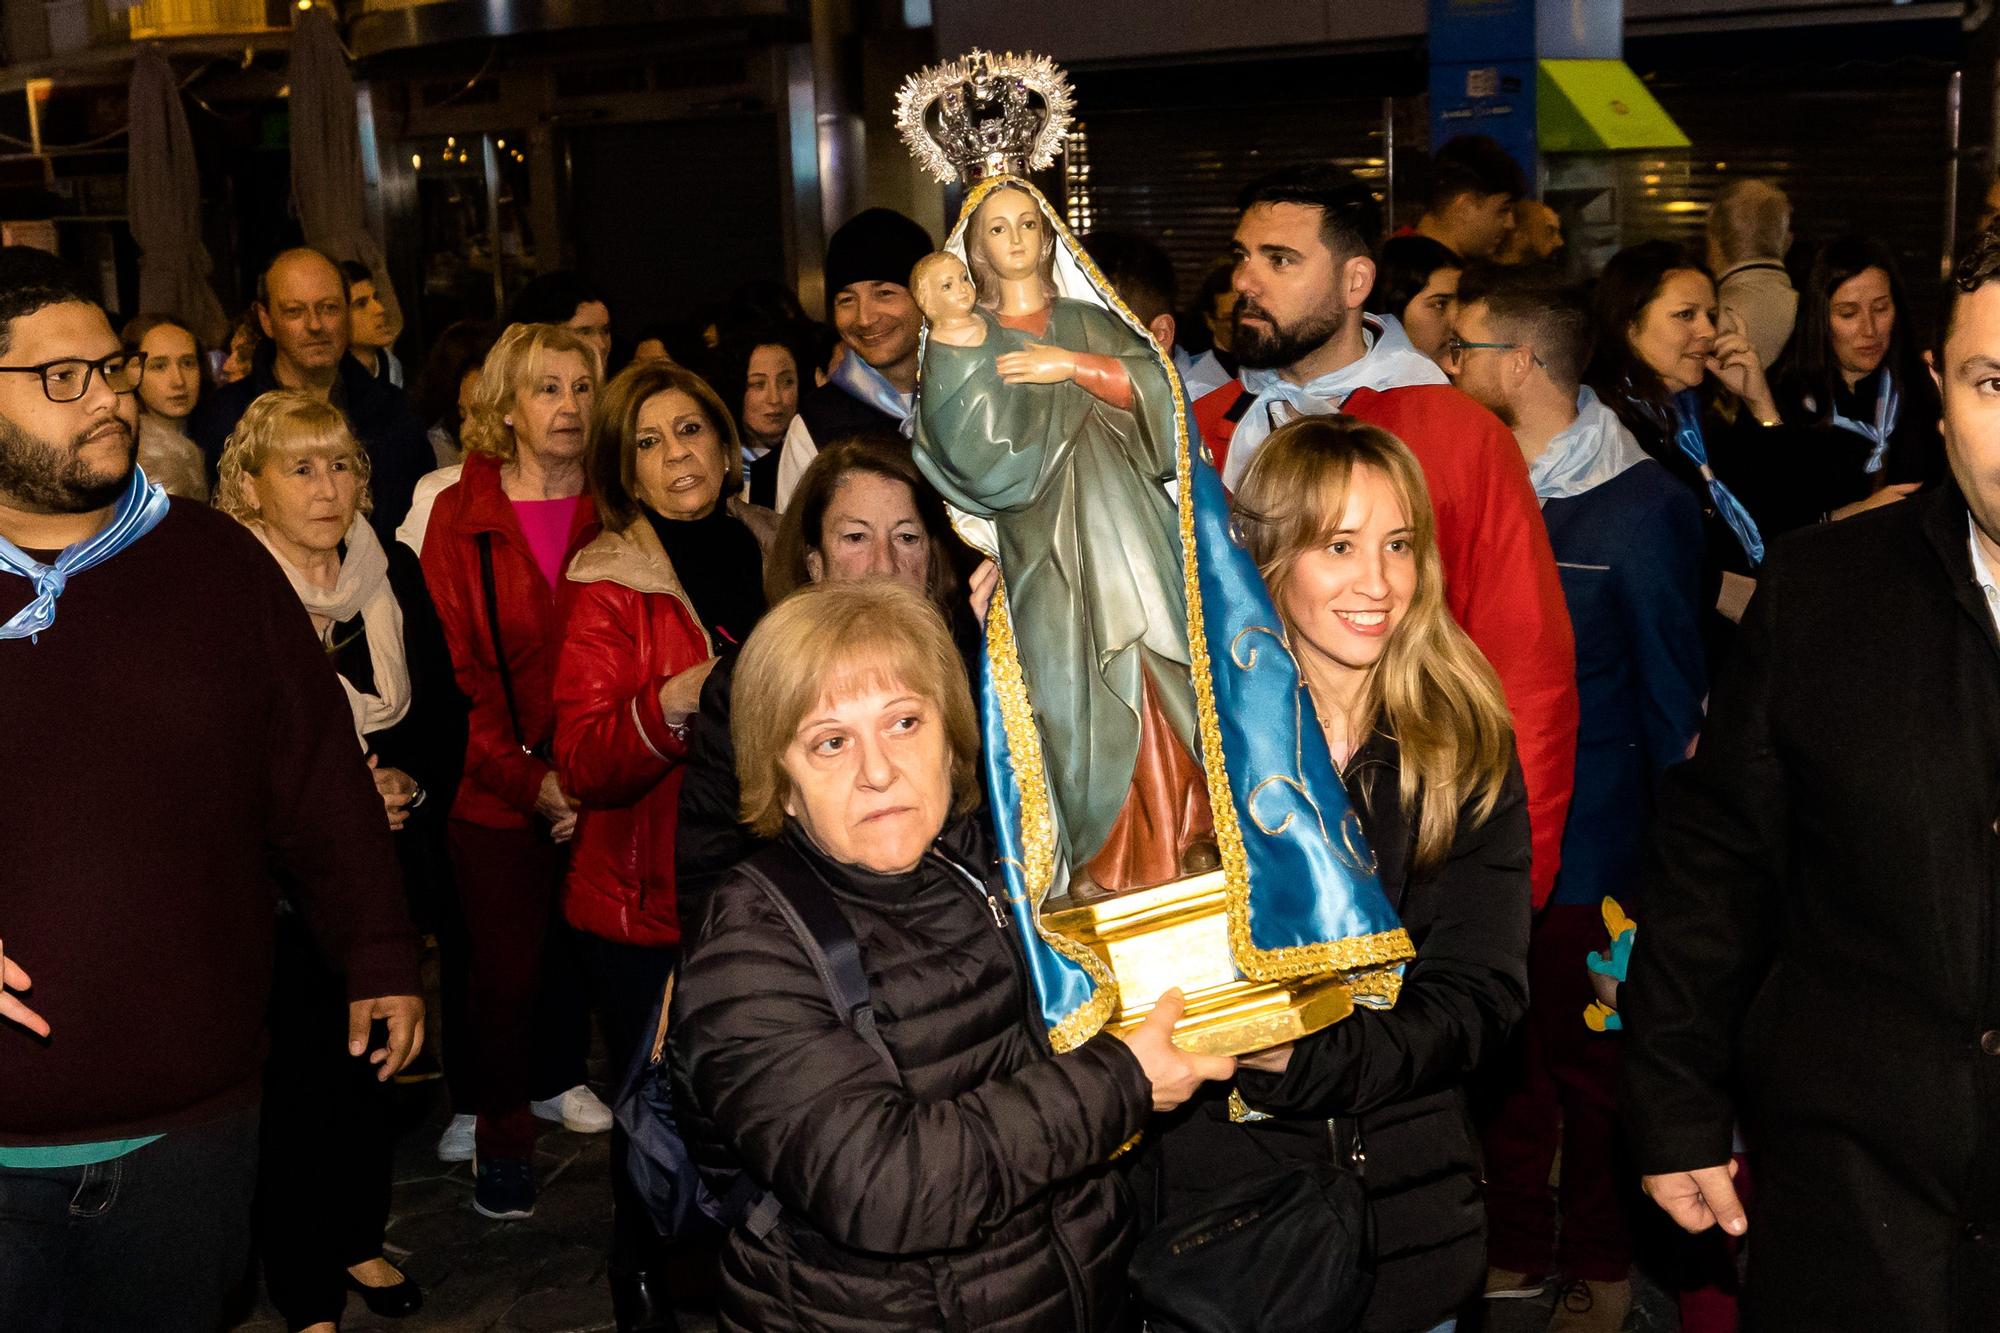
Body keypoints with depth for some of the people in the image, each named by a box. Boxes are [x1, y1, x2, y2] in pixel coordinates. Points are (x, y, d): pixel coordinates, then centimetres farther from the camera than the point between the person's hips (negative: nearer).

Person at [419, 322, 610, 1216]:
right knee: (505, 968, 4)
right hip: (498, 792, -2)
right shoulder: (461, 517, -2)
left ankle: (556, 1076, 41)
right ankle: (500, 1136, 22)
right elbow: (454, 669, -5)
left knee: (577, 949, 15)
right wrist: (527, 778, -14)